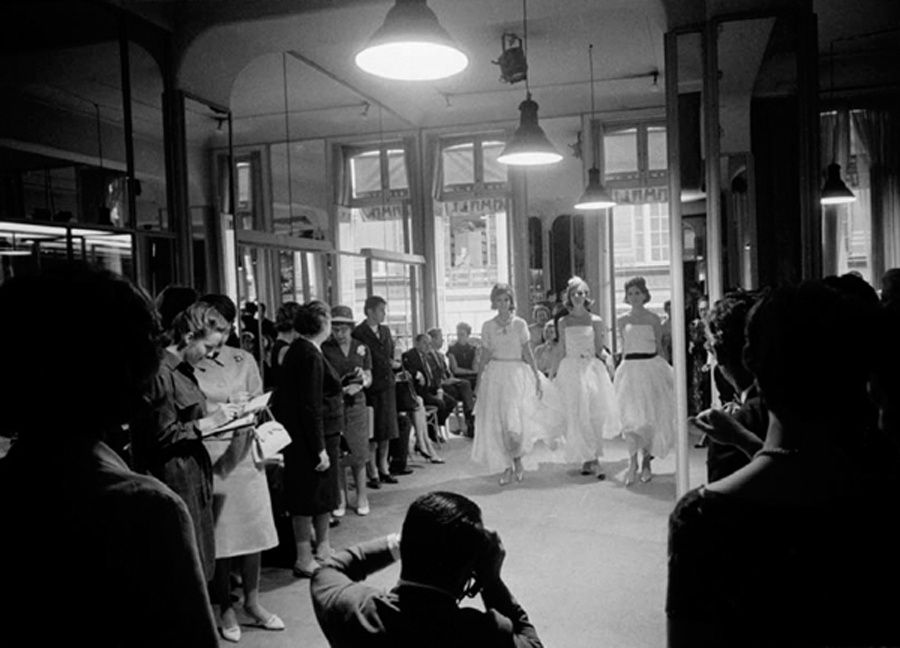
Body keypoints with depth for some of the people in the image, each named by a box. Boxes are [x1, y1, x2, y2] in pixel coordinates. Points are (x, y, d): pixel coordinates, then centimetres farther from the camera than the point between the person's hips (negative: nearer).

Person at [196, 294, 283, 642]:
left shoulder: (244, 361, 4)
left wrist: (246, 423, -14)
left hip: (243, 452, 3)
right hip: (207, 454, -3)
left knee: (251, 528, 9)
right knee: (218, 535, 5)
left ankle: (252, 601, 26)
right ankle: (225, 608, 22)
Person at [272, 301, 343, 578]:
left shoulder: (300, 350, 11)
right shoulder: (310, 356, -20)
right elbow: (311, 407, -22)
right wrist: (320, 449, -22)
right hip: (313, 437, -10)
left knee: (323, 495, 19)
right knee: (310, 496, -1)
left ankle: (323, 548, 31)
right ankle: (304, 560, 9)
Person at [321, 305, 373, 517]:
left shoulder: (361, 348, 7)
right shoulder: (324, 349, -2)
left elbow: (369, 378, 11)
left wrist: (360, 383, -11)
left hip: (356, 404, 2)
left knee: (358, 453, 2)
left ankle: (362, 496, 18)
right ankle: (341, 498, 16)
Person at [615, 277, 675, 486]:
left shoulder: (653, 319, 4)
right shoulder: (622, 321, 8)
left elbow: (659, 347, 9)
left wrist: (663, 372, 6)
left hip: (651, 368, -1)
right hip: (629, 369, 1)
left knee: (650, 418, 2)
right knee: (631, 417, -9)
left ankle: (646, 463, 14)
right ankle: (632, 463, -9)